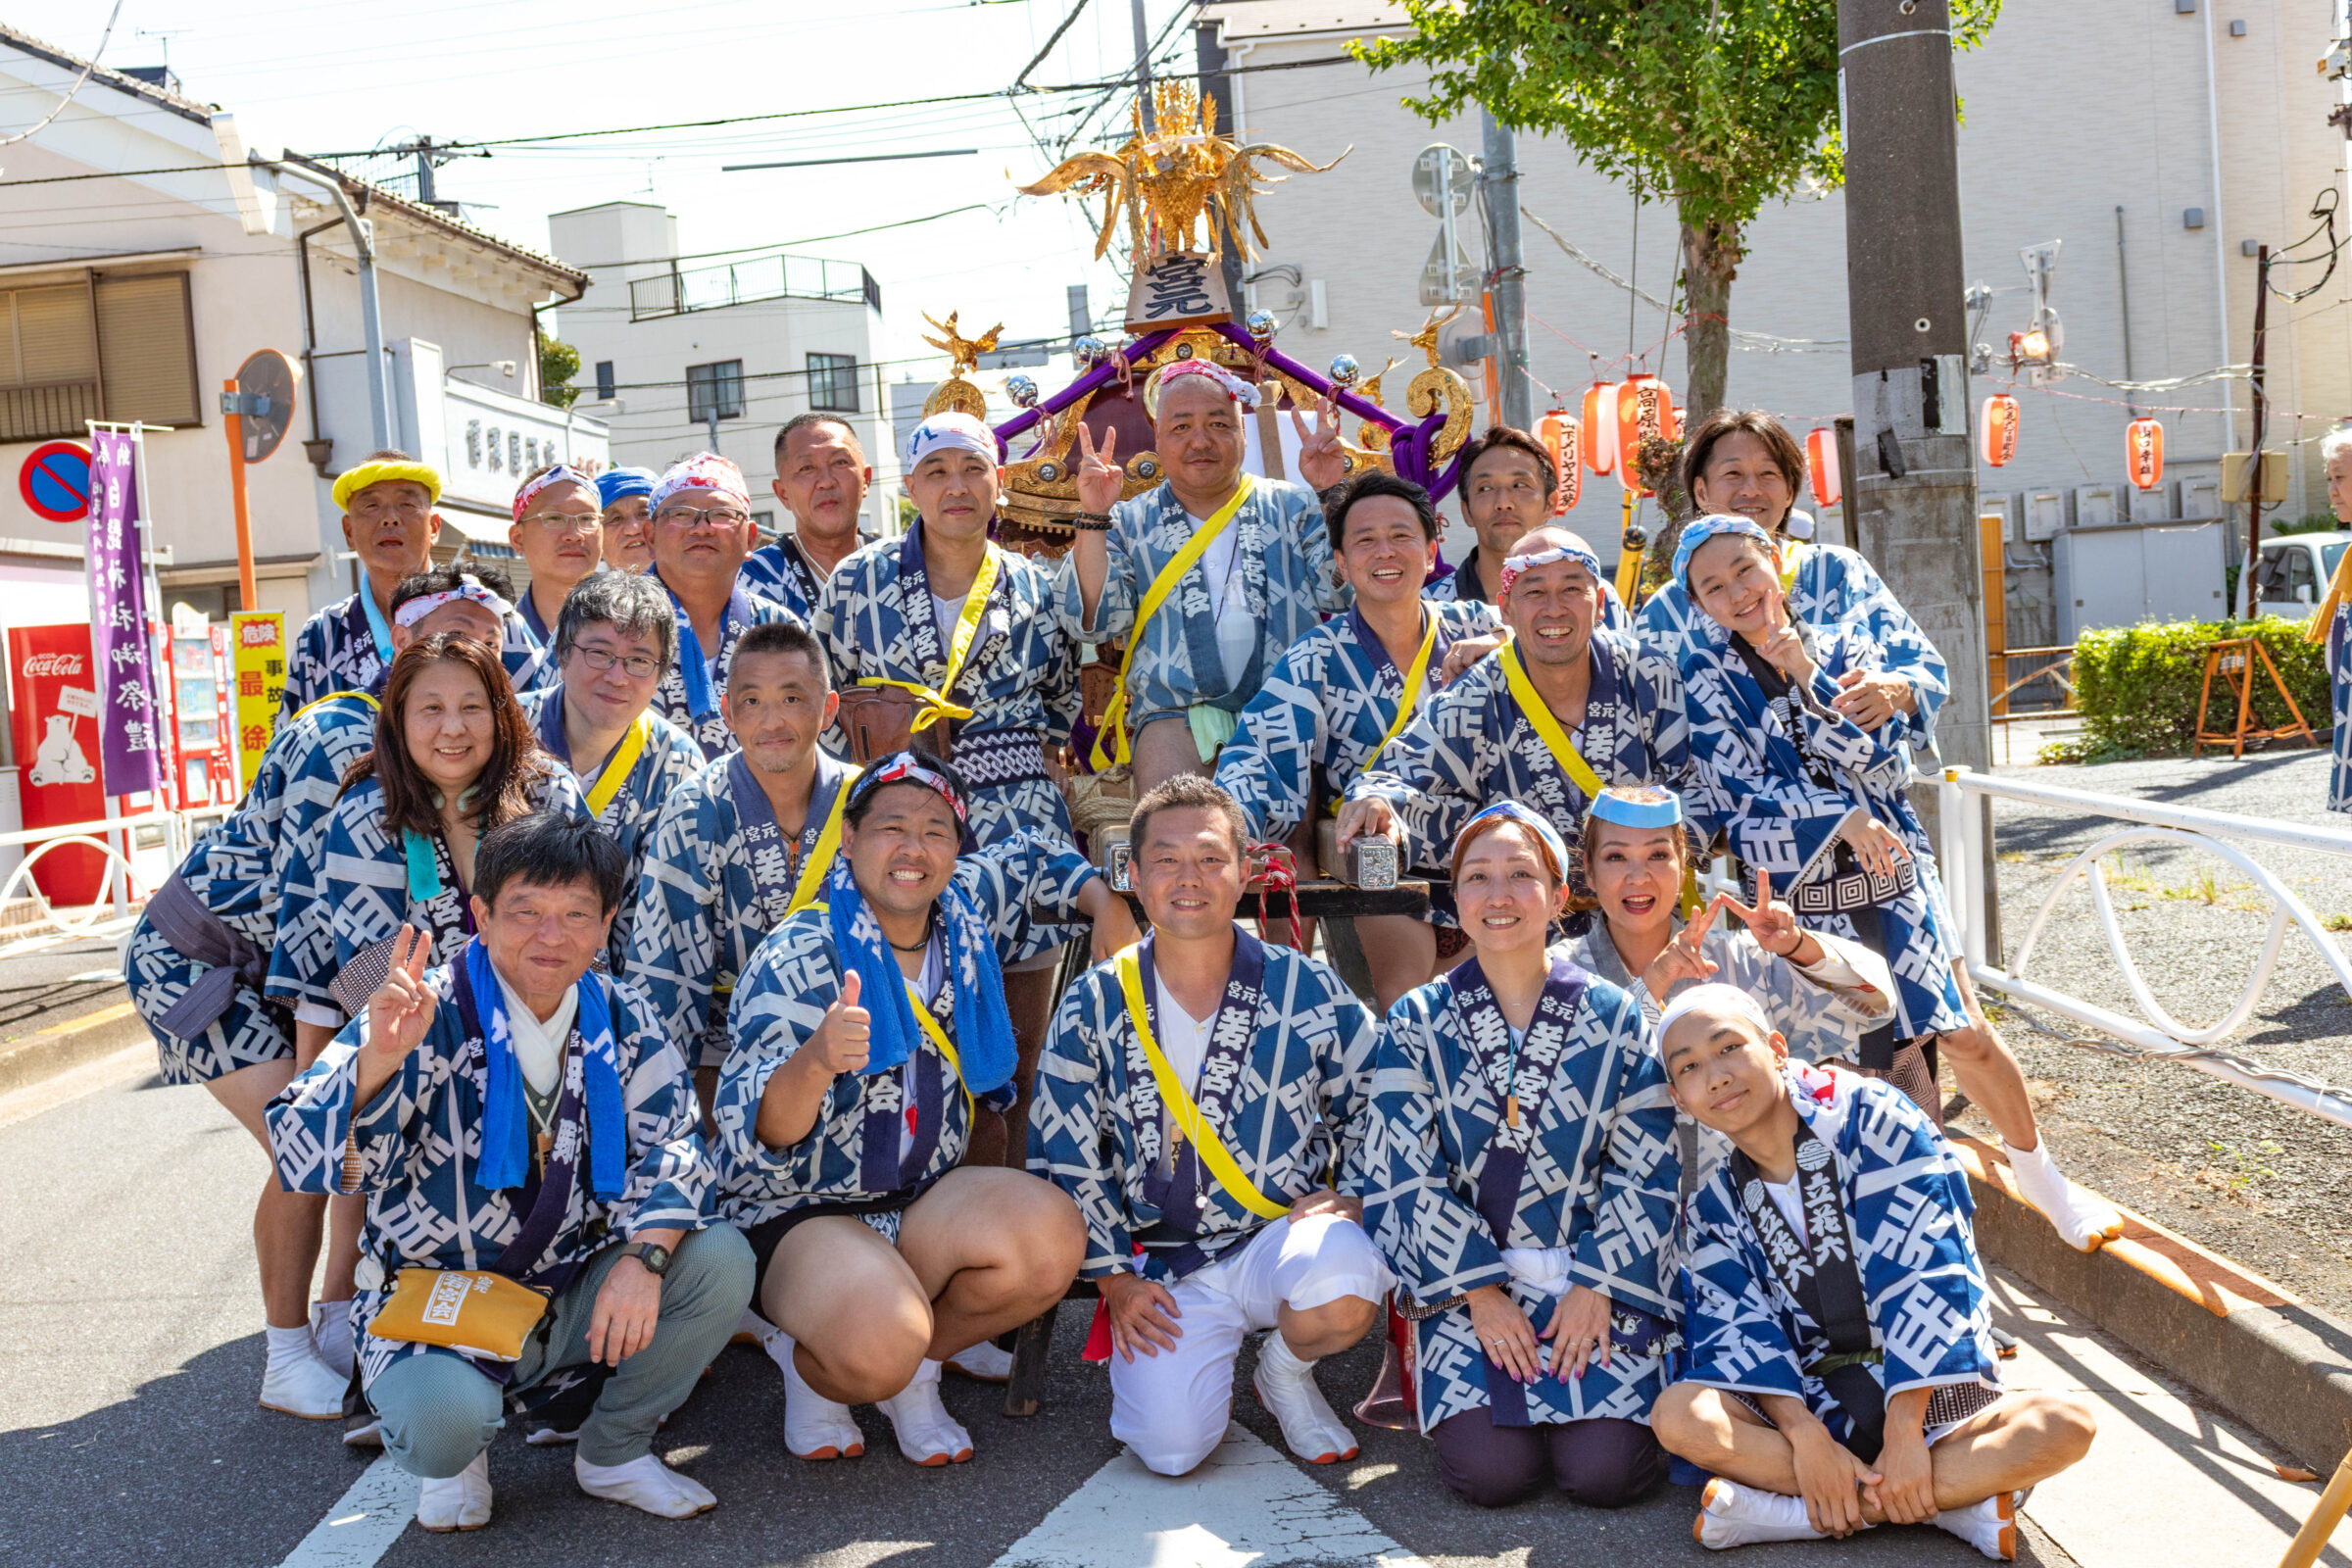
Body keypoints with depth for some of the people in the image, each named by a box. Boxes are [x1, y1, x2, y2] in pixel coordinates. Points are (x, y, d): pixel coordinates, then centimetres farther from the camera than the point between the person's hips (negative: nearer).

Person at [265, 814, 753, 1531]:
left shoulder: (620, 1018, -1)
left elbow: (672, 1144, -5)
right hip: (436, 1301, -4)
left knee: (722, 1260, -19)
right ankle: (457, 1461, 7)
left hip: (576, 1297, 4)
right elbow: (305, 1163, -21)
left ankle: (613, 1452, 5)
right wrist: (379, 1059, -40)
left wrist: (644, 1255, -24)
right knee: (445, 1416, -35)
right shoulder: (425, 1018, -14)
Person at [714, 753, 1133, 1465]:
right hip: (796, 1215, -5)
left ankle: (915, 1367, 2)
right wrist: (817, 1060, -46)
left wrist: (1106, 902, 7)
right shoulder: (799, 957, -16)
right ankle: (809, 1364, 4)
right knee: (880, 1348, -34)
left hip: (924, 1202, 6)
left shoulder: (966, 912, 2)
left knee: (1053, 1239, -24)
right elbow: (757, 1128, -25)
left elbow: (1029, 859, 25)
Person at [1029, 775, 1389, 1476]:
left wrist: (1350, 1195, -5)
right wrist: (1113, 1274, -1)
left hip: (1282, 1236, 0)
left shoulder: (1309, 990, -2)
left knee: (1344, 1285, -35)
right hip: (1163, 1267, 0)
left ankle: (1287, 1369, 3)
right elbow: (1061, 1156, 3)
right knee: (1170, 1447, -21)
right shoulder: (1094, 1006, -1)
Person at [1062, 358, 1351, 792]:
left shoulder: (1292, 507, 16)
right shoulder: (1131, 523, 15)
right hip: (1173, 715, 0)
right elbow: (1094, 623, 3)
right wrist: (1093, 517, -5)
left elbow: (1342, 594, 3)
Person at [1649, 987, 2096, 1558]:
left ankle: (1788, 1509, -28)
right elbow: (1741, 1335, -6)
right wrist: (1808, 1439, -24)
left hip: (1930, 1395, -1)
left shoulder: (1873, 1120, -9)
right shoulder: (1715, 1204, 3)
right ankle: (1953, 1500, -23)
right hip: (1811, 1407, 2)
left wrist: (1903, 1432, -20)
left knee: (2065, 1424, -29)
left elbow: (1927, 1280, -14)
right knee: (1679, 1415, -27)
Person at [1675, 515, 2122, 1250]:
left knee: (1966, 1036, 8)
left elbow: (1879, 754, -9)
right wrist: (1842, 817, -18)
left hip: (1892, 870, 3)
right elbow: (1742, 790, -11)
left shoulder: (1843, 642, 4)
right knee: (1841, 1058, -1)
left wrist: (1805, 673, -17)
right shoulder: (1706, 671, -4)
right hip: (1796, 890, -2)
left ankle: (2039, 1173, 31)